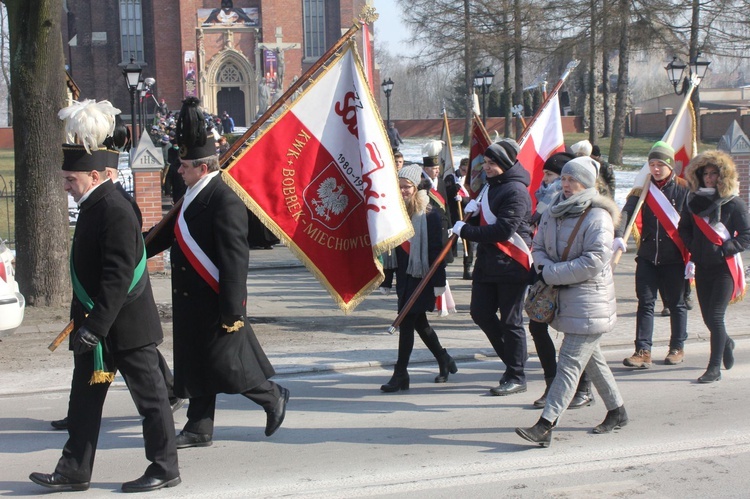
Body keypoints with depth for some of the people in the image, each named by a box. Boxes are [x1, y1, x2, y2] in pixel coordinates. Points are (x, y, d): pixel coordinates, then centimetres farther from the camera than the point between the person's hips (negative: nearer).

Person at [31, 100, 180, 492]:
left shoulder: (115, 212, -19)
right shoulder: (93, 207, 11)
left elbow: (118, 277, -25)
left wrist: (96, 326, -26)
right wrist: (84, 324, 20)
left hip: (125, 327, -10)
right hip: (97, 327, 10)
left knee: (149, 395, 3)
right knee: (85, 398, 12)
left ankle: (165, 469, 13)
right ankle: (74, 472, 20)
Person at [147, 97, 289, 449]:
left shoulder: (225, 202, -19)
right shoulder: (192, 197, 9)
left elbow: (235, 261, -22)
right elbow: (171, 234, 24)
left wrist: (232, 311, -24)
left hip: (216, 303, -9)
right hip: (192, 302, 9)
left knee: (225, 363, -2)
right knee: (195, 363, 12)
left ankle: (273, 397, 20)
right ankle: (199, 430, 20)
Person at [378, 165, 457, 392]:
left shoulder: (429, 216, -10)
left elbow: (436, 250, -11)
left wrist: (438, 282, -15)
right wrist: (385, 281, 8)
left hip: (422, 277, -6)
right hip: (404, 277, 6)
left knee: (406, 323, -8)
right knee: (419, 322, 15)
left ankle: (400, 374, -1)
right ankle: (444, 361, 35)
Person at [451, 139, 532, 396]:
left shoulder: (516, 191, -17)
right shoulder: (491, 184, 13)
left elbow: (503, 230, -25)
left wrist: (465, 231, -20)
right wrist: (473, 209, 1)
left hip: (511, 265, -9)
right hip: (487, 262, 9)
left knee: (510, 321, -2)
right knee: (480, 313, 9)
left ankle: (516, 377, 10)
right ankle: (512, 361, 26)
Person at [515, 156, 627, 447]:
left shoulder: (598, 217, -14)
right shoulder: (553, 212, 9)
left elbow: (594, 262, -22)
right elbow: (538, 246, 12)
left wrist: (551, 274, -19)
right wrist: (547, 269, -11)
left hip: (589, 301, -8)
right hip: (563, 298, 8)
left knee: (569, 363, -10)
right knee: (591, 358, 19)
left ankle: (546, 425, -15)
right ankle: (617, 411, 34)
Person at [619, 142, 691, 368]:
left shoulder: (683, 189, -3)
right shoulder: (643, 188, 3)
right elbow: (626, 212, -10)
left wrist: (692, 256, -10)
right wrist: (618, 235, -29)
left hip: (673, 258, -2)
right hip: (647, 256, 2)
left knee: (676, 303, 10)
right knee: (645, 303, -2)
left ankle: (677, 348, 23)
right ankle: (643, 351, -3)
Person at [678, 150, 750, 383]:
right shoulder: (695, 201, 5)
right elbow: (685, 229, 17)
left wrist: (723, 250, -18)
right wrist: (693, 247, 1)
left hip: (724, 267, -5)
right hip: (702, 266, 5)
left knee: (715, 316, -10)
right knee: (708, 317, 12)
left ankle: (715, 368, -4)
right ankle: (726, 344, 42)